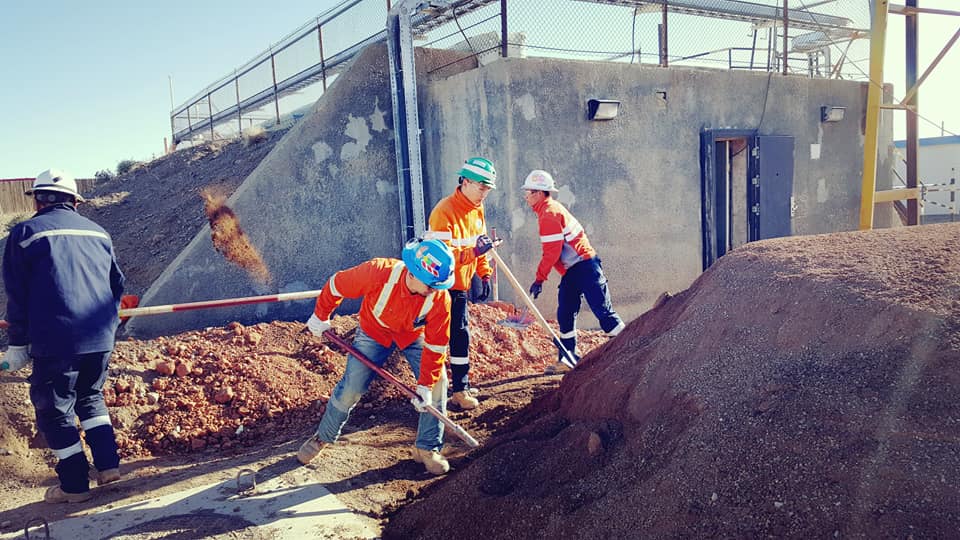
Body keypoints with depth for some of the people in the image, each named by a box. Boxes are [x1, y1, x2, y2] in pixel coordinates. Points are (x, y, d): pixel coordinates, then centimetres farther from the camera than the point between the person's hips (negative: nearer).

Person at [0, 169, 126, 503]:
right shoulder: (97, 232, 13)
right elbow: (117, 285, 17)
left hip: (55, 341, -5)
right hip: (101, 338, 5)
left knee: (54, 410, 9)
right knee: (90, 397, 24)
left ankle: (74, 485, 14)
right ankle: (108, 464, 18)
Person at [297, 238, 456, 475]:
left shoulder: (440, 298, -32)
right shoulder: (377, 272, -38)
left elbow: (435, 345, -23)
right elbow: (337, 285, -19)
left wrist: (425, 384, -27)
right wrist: (320, 316, -5)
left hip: (413, 336, 2)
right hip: (374, 331, -1)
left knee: (438, 383, -11)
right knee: (350, 388, -5)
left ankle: (427, 448, 6)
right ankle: (323, 437, 21)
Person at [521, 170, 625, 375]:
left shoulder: (549, 214, -15)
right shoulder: (551, 209, 16)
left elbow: (552, 252, -19)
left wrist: (539, 279, -13)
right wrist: (541, 277, 21)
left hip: (584, 267, -11)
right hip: (571, 272, 11)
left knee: (602, 311, -8)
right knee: (565, 315, 9)